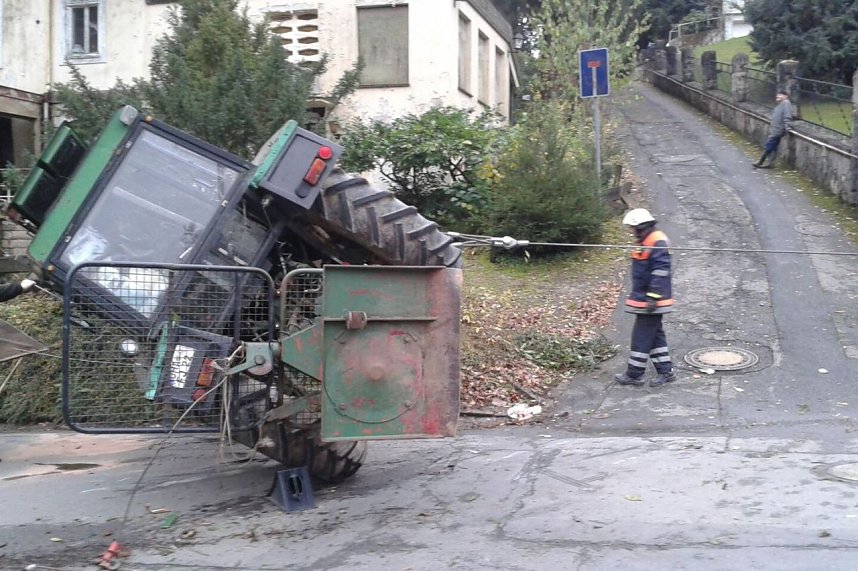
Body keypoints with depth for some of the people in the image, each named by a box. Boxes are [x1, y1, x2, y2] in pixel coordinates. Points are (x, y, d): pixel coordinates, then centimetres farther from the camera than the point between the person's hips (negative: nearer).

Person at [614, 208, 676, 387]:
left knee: (642, 336, -4)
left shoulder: (658, 242, -18)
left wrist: (653, 298, -26)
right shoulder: (645, 242, 14)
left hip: (650, 301, -10)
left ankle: (634, 375, 3)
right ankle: (666, 371, 20)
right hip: (644, 300, 10)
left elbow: (660, 271, -23)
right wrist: (636, 296, 25)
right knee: (655, 334, 14)